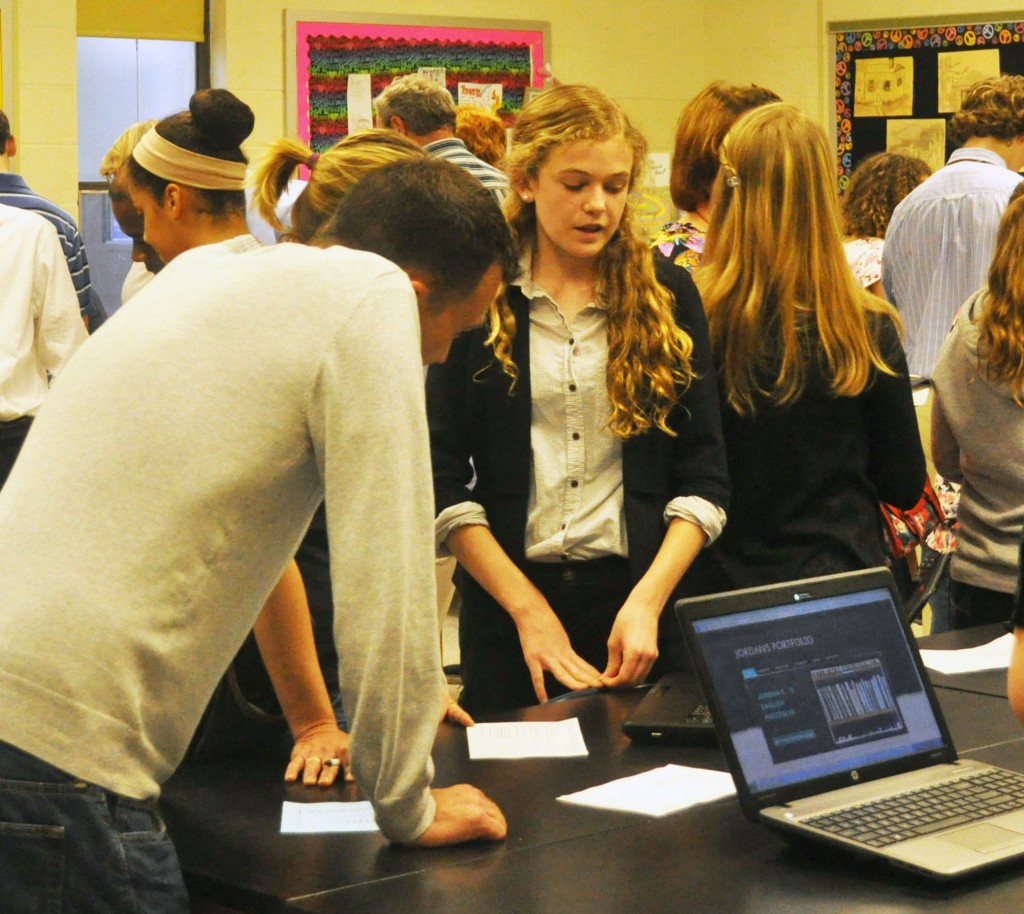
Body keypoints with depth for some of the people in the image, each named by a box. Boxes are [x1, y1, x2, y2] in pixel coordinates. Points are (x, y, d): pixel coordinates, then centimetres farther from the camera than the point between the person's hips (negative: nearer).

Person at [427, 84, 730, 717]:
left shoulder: (668, 296, 5)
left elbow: (704, 477, 0)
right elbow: (444, 480, -4)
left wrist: (648, 600, -13)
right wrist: (529, 609, -11)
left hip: (642, 599, 1)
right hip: (508, 600, -1)